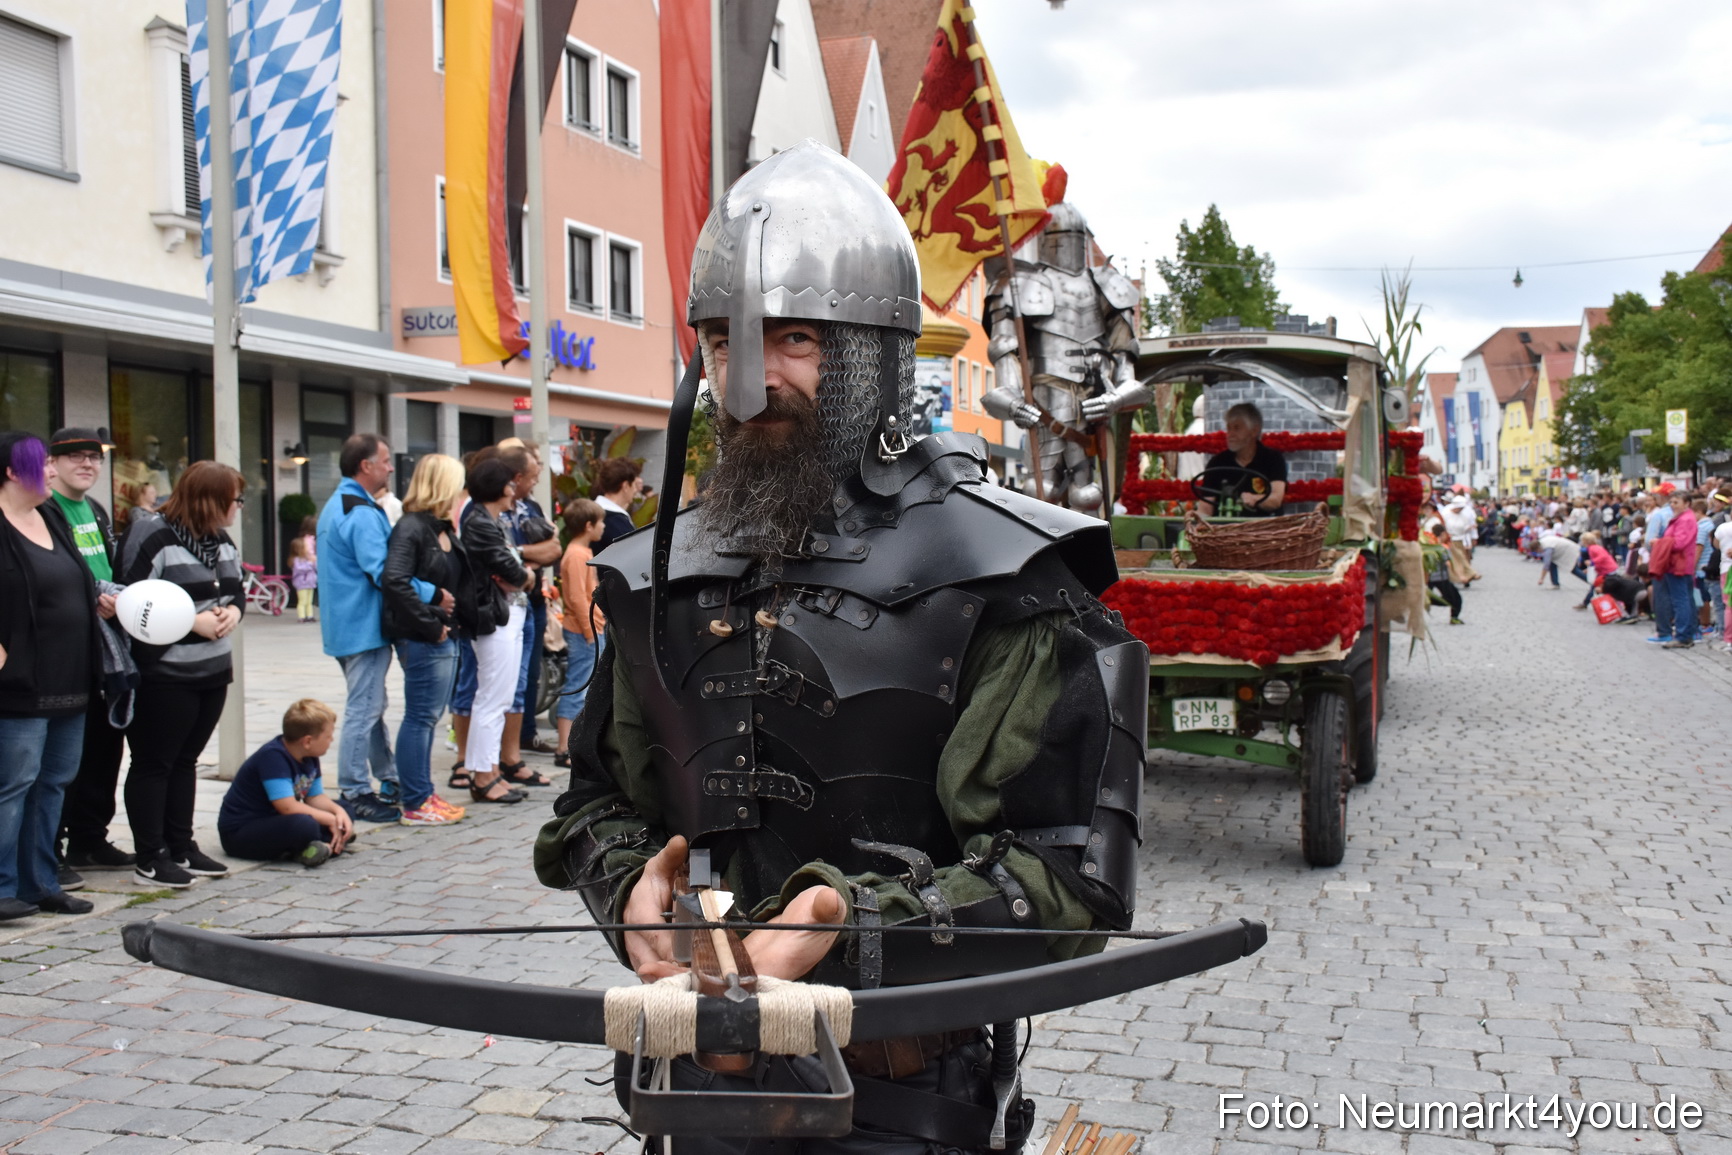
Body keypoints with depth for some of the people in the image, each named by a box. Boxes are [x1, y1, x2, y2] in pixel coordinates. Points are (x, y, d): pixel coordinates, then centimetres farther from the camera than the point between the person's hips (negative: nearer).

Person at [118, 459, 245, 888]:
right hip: (165, 675, -8)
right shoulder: (153, 537, -15)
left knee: (185, 760, 16)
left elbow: (237, 590, 21)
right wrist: (194, 622, -21)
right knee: (154, 764, 1)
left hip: (213, 671, 8)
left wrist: (233, 611, -2)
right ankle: (150, 859, 8)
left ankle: (181, 847, 24)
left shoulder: (220, 539, 12)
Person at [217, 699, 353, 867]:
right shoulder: (273, 757, -23)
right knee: (305, 825, -37)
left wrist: (338, 811, -10)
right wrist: (330, 820, -20)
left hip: (274, 824, 10)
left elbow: (315, 797, 10)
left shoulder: (309, 758, 4)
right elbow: (288, 807, -30)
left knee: (343, 815, 4)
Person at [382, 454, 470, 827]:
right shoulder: (410, 528, -14)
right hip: (421, 639, -9)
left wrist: (460, 620, 5)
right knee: (420, 718, -4)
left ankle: (424, 794, 24)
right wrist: (430, 625, -21)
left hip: (444, 636, 9)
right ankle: (415, 805, 3)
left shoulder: (443, 528, 15)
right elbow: (395, 581, -26)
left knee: (428, 716, 15)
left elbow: (459, 582, 20)